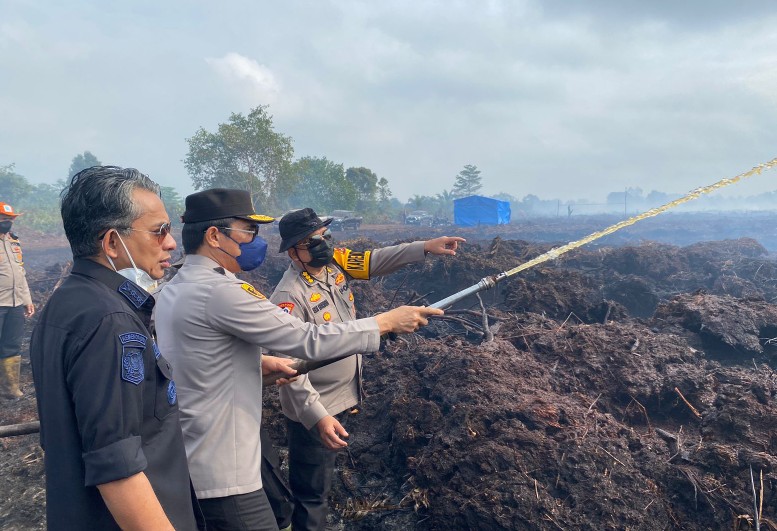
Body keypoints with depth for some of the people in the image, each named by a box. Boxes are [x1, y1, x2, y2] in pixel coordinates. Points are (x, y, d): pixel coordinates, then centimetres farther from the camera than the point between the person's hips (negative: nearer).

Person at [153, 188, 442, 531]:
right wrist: (388, 321, -12)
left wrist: (257, 361, 10)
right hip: (222, 473, -10)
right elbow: (310, 342, -22)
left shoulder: (175, 288, 8)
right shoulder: (219, 291, -22)